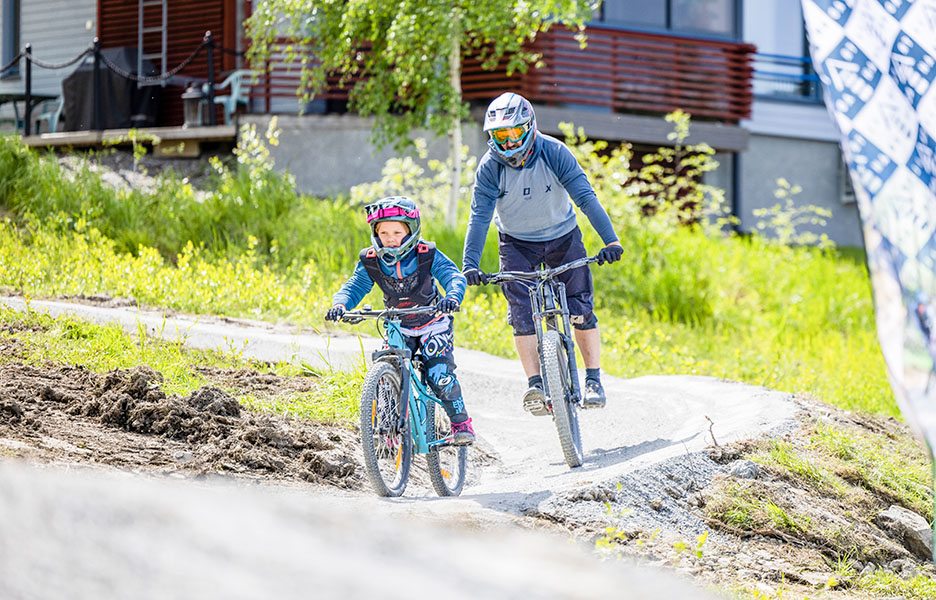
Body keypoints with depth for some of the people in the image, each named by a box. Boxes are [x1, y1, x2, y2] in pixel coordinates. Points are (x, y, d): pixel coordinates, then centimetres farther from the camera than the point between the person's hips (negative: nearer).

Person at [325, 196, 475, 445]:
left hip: (433, 325, -3)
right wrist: (340, 304, -41)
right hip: (399, 327, 3)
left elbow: (453, 276, -30)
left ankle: (461, 422, 0)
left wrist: (453, 297, -53)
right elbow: (354, 286, -17)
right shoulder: (371, 262, -14)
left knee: (439, 375, -19)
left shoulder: (427, 255, -22)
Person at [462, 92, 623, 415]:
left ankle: (593, 380, 5)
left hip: (562, 236, 0)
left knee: (580, 309, -6)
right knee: (521, 313, -13)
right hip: (517, 243, 1)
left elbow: (586, 197, -28)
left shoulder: (554, 153, -23)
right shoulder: (490, 167, -21)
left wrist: (610, 241, -38)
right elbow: (480, 216, -24)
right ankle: (535, 384, -12)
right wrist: (470, 264, -36)